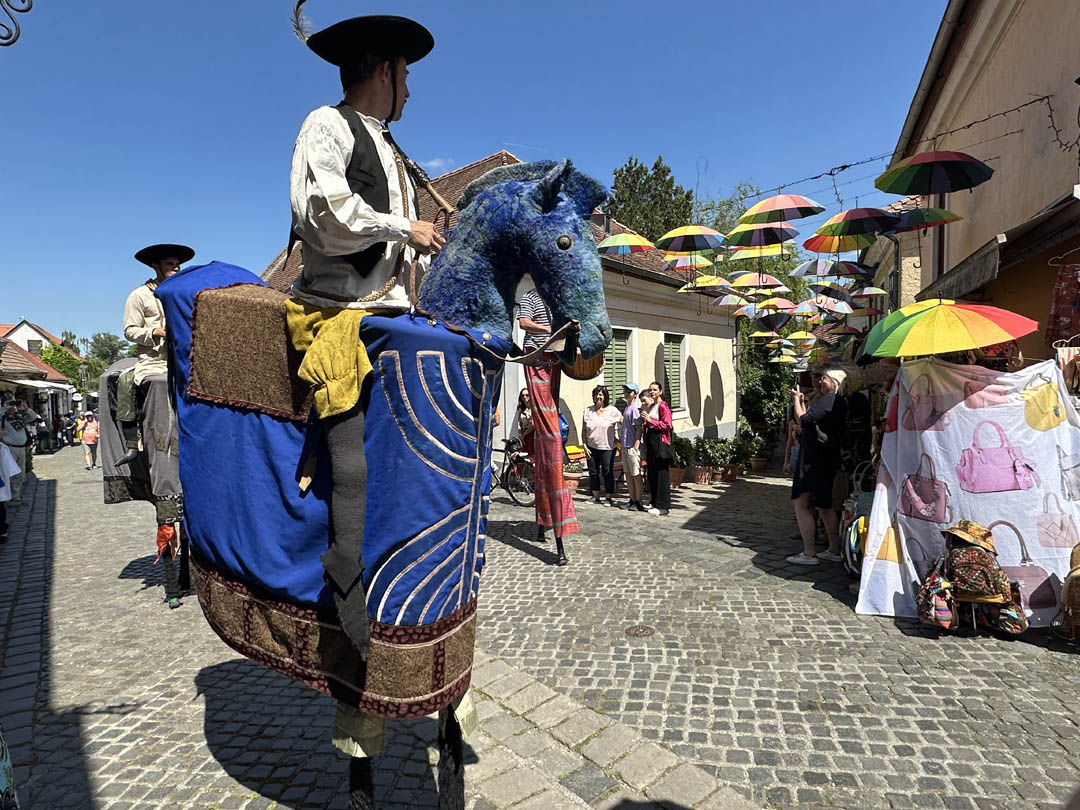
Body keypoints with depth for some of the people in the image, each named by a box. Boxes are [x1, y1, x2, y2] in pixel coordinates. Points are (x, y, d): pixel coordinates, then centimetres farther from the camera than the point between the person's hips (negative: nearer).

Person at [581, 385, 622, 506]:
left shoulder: (612, 411, -3)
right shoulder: (588, 411, 4)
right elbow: (584, 430, 6)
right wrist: (585, 446, 0)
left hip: (607, 447, -3)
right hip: (591, 447, 3)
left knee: (608, 473, 3)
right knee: (593, 472, 10)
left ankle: (608, 497, 15)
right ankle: (595, 496, 24)